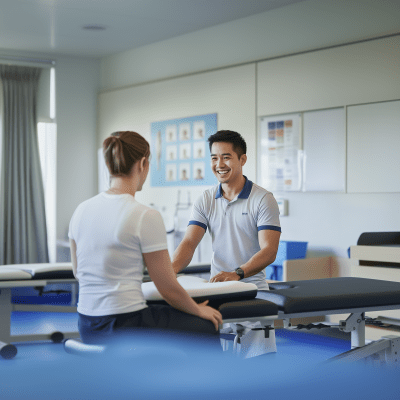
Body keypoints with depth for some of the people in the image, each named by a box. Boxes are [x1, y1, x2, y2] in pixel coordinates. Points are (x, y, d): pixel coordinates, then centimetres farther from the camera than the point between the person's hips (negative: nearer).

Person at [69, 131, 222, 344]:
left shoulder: (81, 210, 3)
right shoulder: (145, 216, -17)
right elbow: (168, 289, -11)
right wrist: (199, 310, 9)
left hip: (87, 327, 7)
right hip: (125, 326, -7)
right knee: (207, 328, 19)